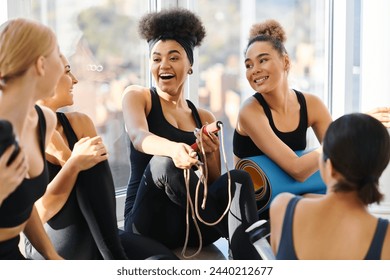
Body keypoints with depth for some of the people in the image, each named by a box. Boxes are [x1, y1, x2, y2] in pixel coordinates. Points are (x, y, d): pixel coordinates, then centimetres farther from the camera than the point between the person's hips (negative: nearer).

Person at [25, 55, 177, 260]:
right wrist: (75, 163, -25)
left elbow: (100, 188, -2)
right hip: (49, 249, -3)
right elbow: (38, 214, -16)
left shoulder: (79, 122, 7)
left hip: (96, 242, 4)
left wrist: (61, 153, -15)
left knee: (165, 259, -26)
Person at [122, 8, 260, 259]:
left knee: (238, 178, -25)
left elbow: (215, 184, 11)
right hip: (148, 221, -3)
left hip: (192, 223, 4)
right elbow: (139, 138, -19)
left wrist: (209, 155, -12)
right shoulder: (137, 95, 5)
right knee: (165, 163, -33)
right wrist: (174, 149, -42)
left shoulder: (205, 119, 15)